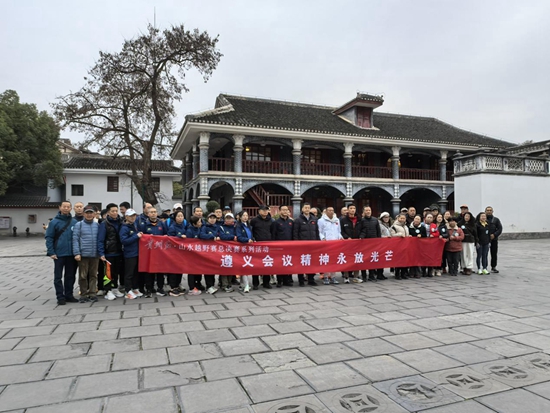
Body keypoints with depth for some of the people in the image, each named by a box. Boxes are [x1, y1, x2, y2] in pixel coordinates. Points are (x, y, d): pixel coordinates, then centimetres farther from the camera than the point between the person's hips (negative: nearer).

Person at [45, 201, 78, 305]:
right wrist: (51, 252, -10)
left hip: (71, 254, 2)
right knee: (58, 277, 4)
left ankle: (69, 295, 21)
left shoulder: (74, 222, 4)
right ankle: (60, 297, 12)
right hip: (59, 254, -2)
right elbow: (49, 238, -2)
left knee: (70, 276, 10)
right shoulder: (54, 222, -2)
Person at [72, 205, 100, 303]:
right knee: (83, 276, 5)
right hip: (83, 254, -2)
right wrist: (76, 253, -12)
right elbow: (75, 239, -5)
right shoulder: (79, 225, 0)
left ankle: (92, 294, 15)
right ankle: (83, 295, 15)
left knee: (93, 275, 8)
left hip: (95, 254, 2)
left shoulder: (97, 225, 8)